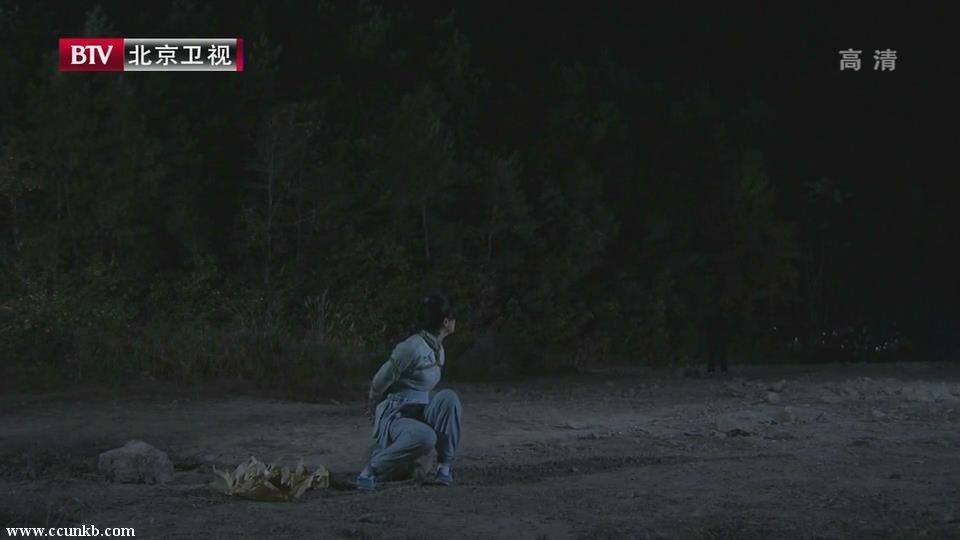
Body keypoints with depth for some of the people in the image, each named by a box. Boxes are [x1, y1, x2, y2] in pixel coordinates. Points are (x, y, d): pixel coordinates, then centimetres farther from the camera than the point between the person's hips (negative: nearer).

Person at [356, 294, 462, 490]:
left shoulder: (438, 350, 10)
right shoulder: (412, 348, -18)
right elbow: (379, 383, -8)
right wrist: (374, 411, 12)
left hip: (419, 415, 7)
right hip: (395, 417, -7)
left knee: (448, 398, -23)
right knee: (425, 437, -39)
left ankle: (444, 466, -14)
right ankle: (371, 470, -17)